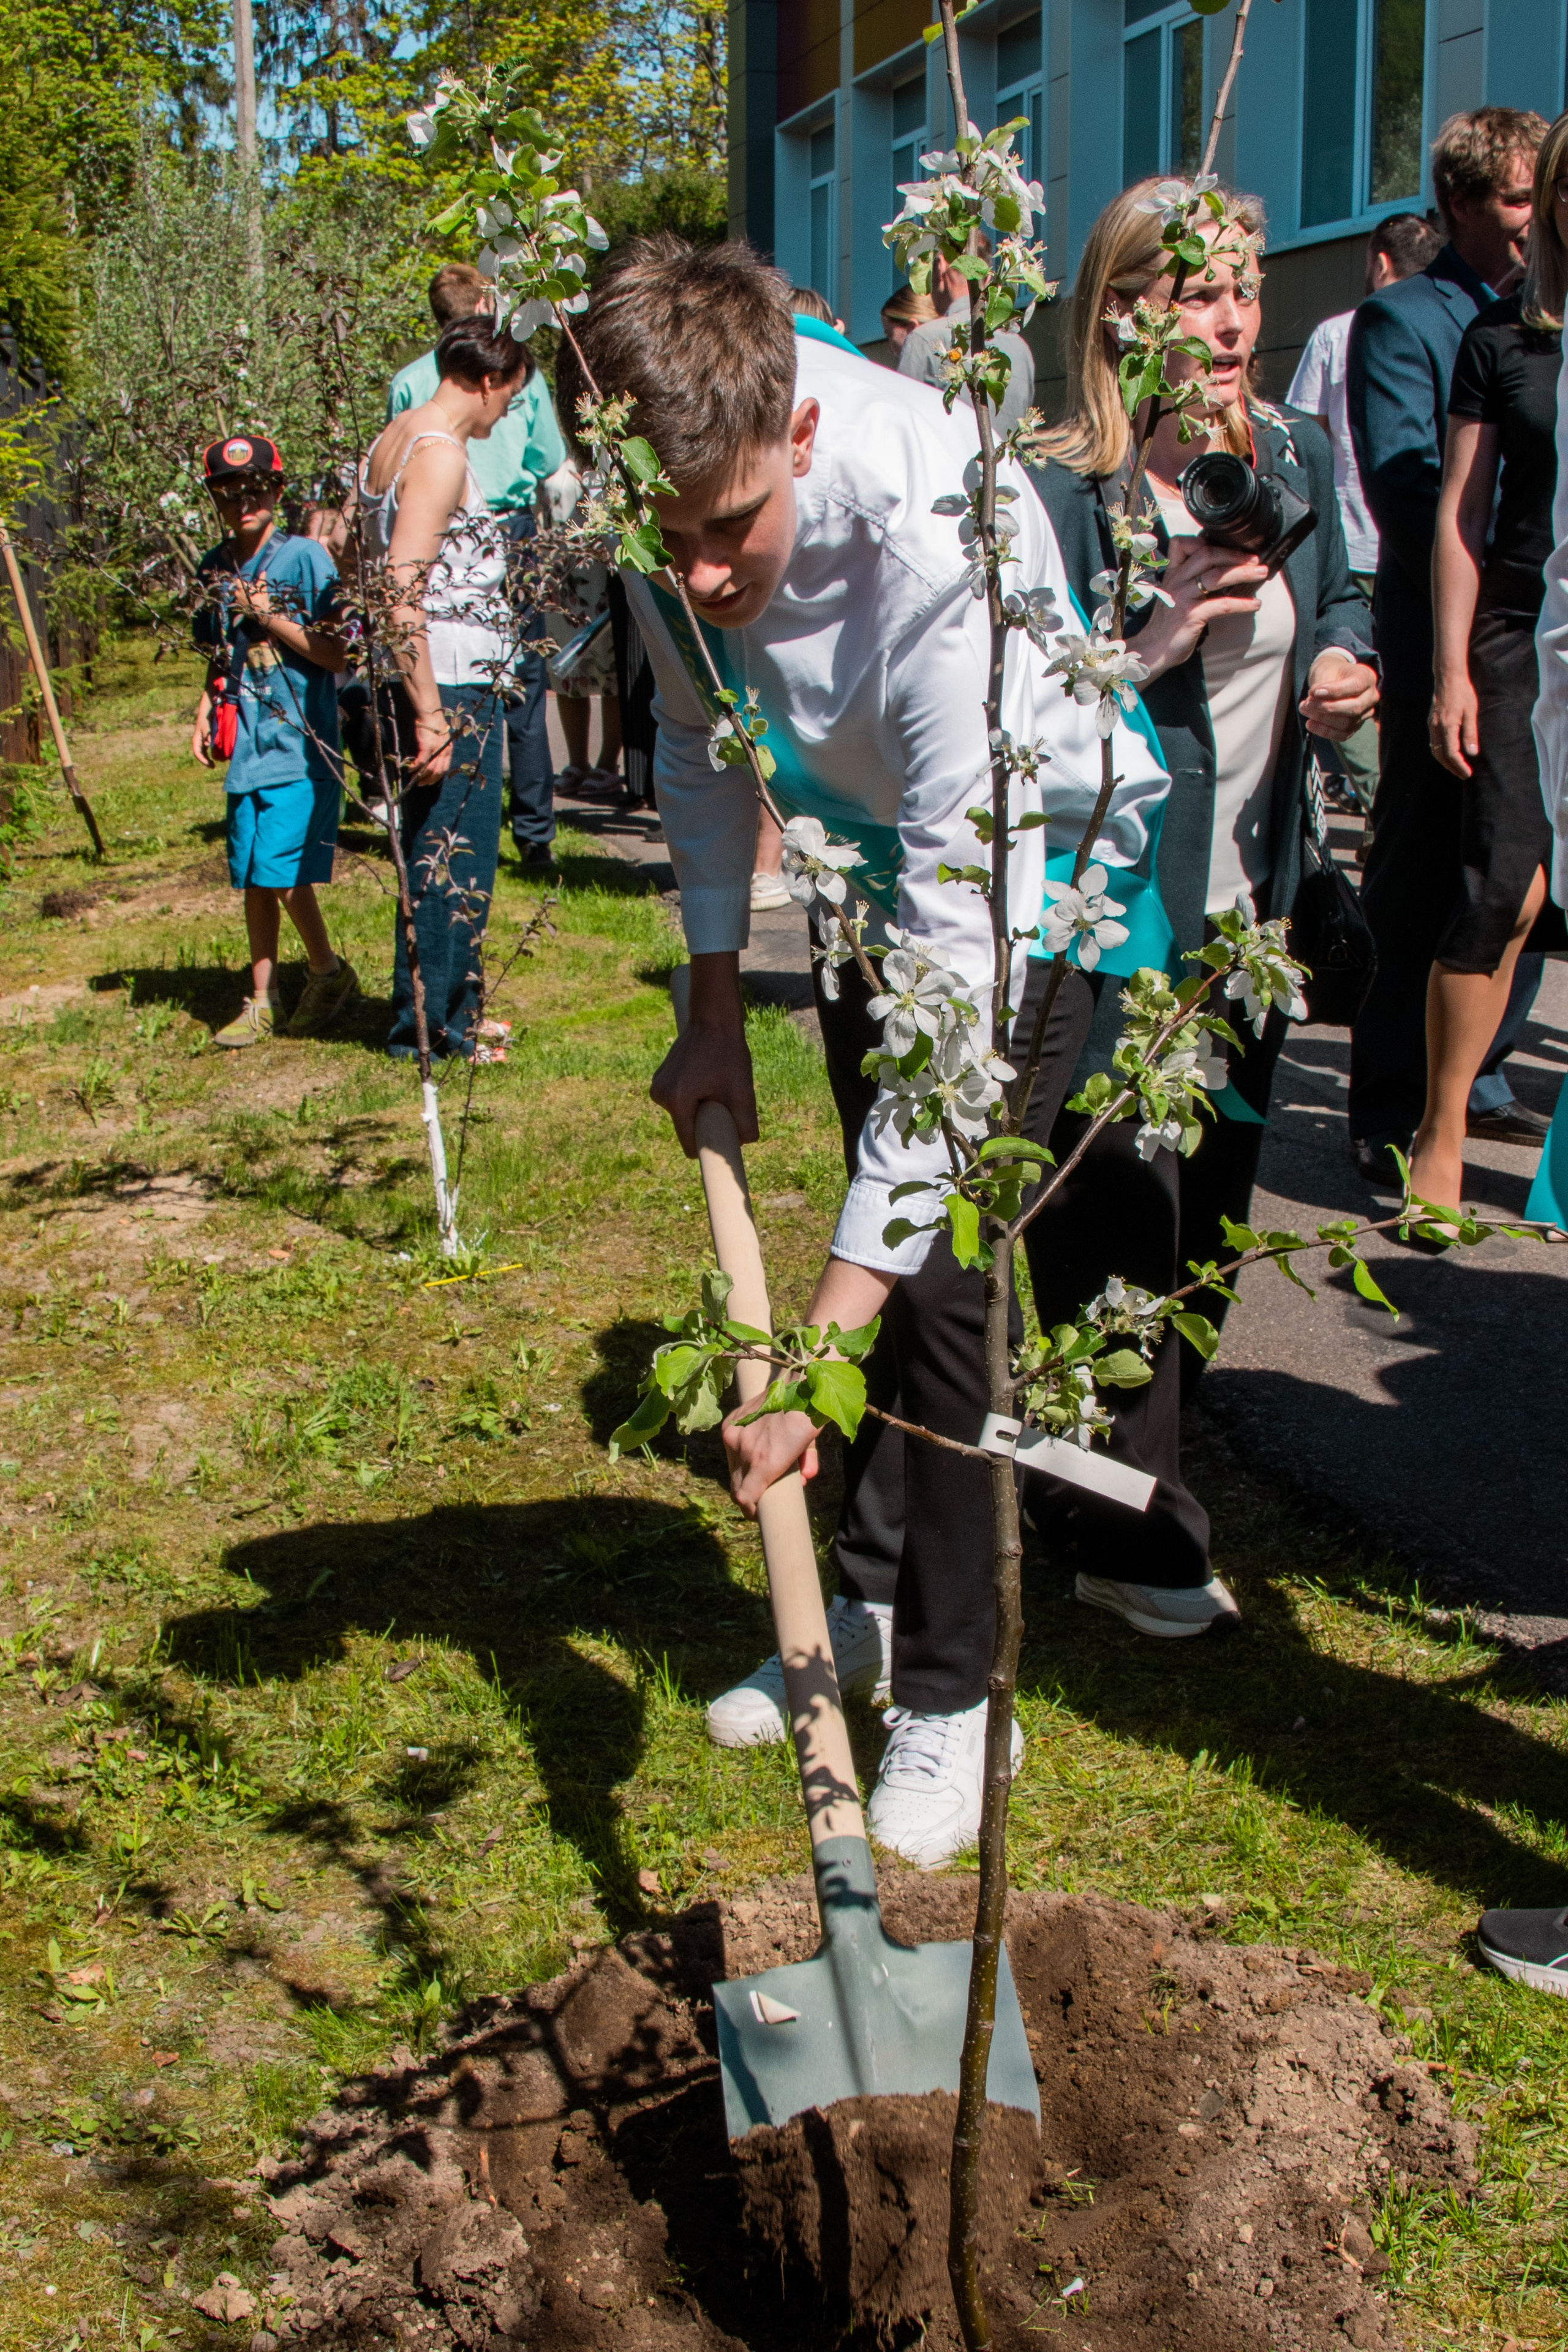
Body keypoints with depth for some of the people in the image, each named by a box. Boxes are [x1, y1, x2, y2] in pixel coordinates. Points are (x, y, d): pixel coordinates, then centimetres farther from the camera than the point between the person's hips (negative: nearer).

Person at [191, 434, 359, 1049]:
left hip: (301, 745, -6)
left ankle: (329, 974, 10)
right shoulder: (214, 570, 12)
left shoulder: (305, 558, -6)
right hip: (244, 746, 6)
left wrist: (269, 617, -14)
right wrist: (205, 710, 9)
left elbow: (335, 654, -9)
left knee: (284, 871, -12)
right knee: (253, 880, 8)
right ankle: (261, 1002, 17)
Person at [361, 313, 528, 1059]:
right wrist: (430, 716, -25)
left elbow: (383, 573, 19)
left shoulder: (391, 441, 13)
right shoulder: (441, 454, -16)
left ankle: (438, 1015, 26)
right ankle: (429, 1024, 7)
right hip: (455, 683, -10)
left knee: (435, 851, 17)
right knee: (450, 856, -1)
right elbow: (402, 590, -24)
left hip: (435, 683, 10)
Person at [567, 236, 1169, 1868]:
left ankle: (949, 1695, 6)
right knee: (887, 1242, 13)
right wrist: (714, 1003, 3)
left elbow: (962, 947, -44)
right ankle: (866, 1606, 30)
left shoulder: (937, 523, -42)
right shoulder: (678, 480, -23)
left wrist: (831, 1326, -47)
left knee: (949, 1275, -12)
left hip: (1037, 845, -6)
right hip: (864, 839, 6)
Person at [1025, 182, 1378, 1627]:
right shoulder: (1055, 490, -15)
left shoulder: (1296, 456, 6)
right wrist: (1150, 643, -28)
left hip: (1248, 907, 7)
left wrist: (1348, 666, 0)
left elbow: (1342, 599, 22)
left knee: (1211, 1196, 15)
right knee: (1117, 1209, -4)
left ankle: (1131, 1483, 34)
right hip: (1109, 912, -7)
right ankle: (1130, 1527, 12)